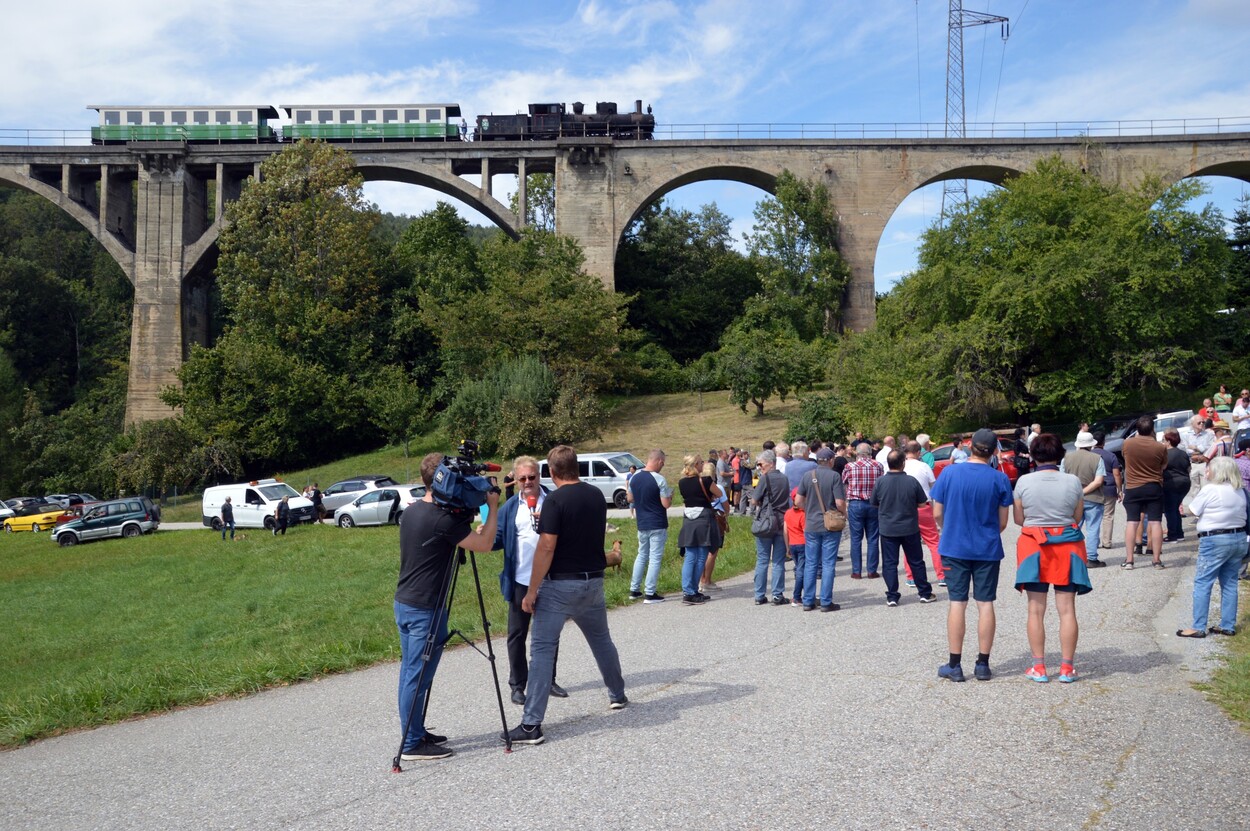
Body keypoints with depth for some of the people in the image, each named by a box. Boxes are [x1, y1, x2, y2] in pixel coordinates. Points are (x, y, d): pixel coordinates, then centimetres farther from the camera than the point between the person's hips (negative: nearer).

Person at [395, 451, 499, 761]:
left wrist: (474, 509, 12)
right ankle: (412, 745, 6)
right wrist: (493, 506, -3)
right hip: (425, 609, -9)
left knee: (410, 673, 15)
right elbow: (484, 544, -14)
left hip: (403, 603, 9)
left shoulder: (411, 512, 8)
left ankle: (416, 733, 25)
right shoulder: (443, 519, -20)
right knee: (418, 677, -1)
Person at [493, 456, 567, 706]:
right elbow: (498, 539, 3)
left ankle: (549, 680, 25)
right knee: (517, 634, 6)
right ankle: (517, 685, 16)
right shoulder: (510, 506, 5)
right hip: (520, 581, 1)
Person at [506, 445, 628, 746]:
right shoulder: (597, 496, 5)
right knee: (601, 640, 25)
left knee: (542, 649, -5)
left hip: (560, 585, -6)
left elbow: (546, 548, -19)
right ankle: (617, 695, 42)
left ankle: (532, 725, -8)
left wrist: (531, 591, -14)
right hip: (593, 581, 6)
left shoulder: (555, 501, -15)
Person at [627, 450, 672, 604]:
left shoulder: (634, 477, 2)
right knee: (655, 558, 1)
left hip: (641, 524, 6)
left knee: (641, 555, 18)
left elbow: (630, 499, 12)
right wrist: (670, 496, 3)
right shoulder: (659, 479, -17)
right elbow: (666, 504, -16)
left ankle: (634, 591, 20)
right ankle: (650, 594, 1)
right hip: (657, 525, -6)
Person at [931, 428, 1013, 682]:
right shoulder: (1000, 479, -7)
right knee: (985, 604, 7)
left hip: (955, 548, 0)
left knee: (957, 603, 5)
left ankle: (955, 665, 9)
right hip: (988, 550, 0)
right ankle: (983, 665, 12)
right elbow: (1002, 521, -2)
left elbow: (937, 514, -3)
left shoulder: (949, 474, -7)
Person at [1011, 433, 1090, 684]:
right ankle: (1067, 668, 9)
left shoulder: (1024, 482, -8)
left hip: (1034, 547, -1)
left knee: (1036, 610, 6)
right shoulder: (1073, 481, -6)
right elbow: (1078, 517, 2)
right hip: (1067, 548, 1)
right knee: (1067, 609, 6)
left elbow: (1018, 519, -1)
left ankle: (1038, 667, 9)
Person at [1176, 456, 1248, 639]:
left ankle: (1198, 627, -4)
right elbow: (1243, 514, 17)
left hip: (1215, 541, -7)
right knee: (1230, 583, 13)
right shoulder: (1240, 491, 9)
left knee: (1202, 583, -3)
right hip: (1239, 538, 7)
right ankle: (1228, 625, 17)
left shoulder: (1210, 490, -13)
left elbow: (1192, 511, -5)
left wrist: (1184, 509, 16)